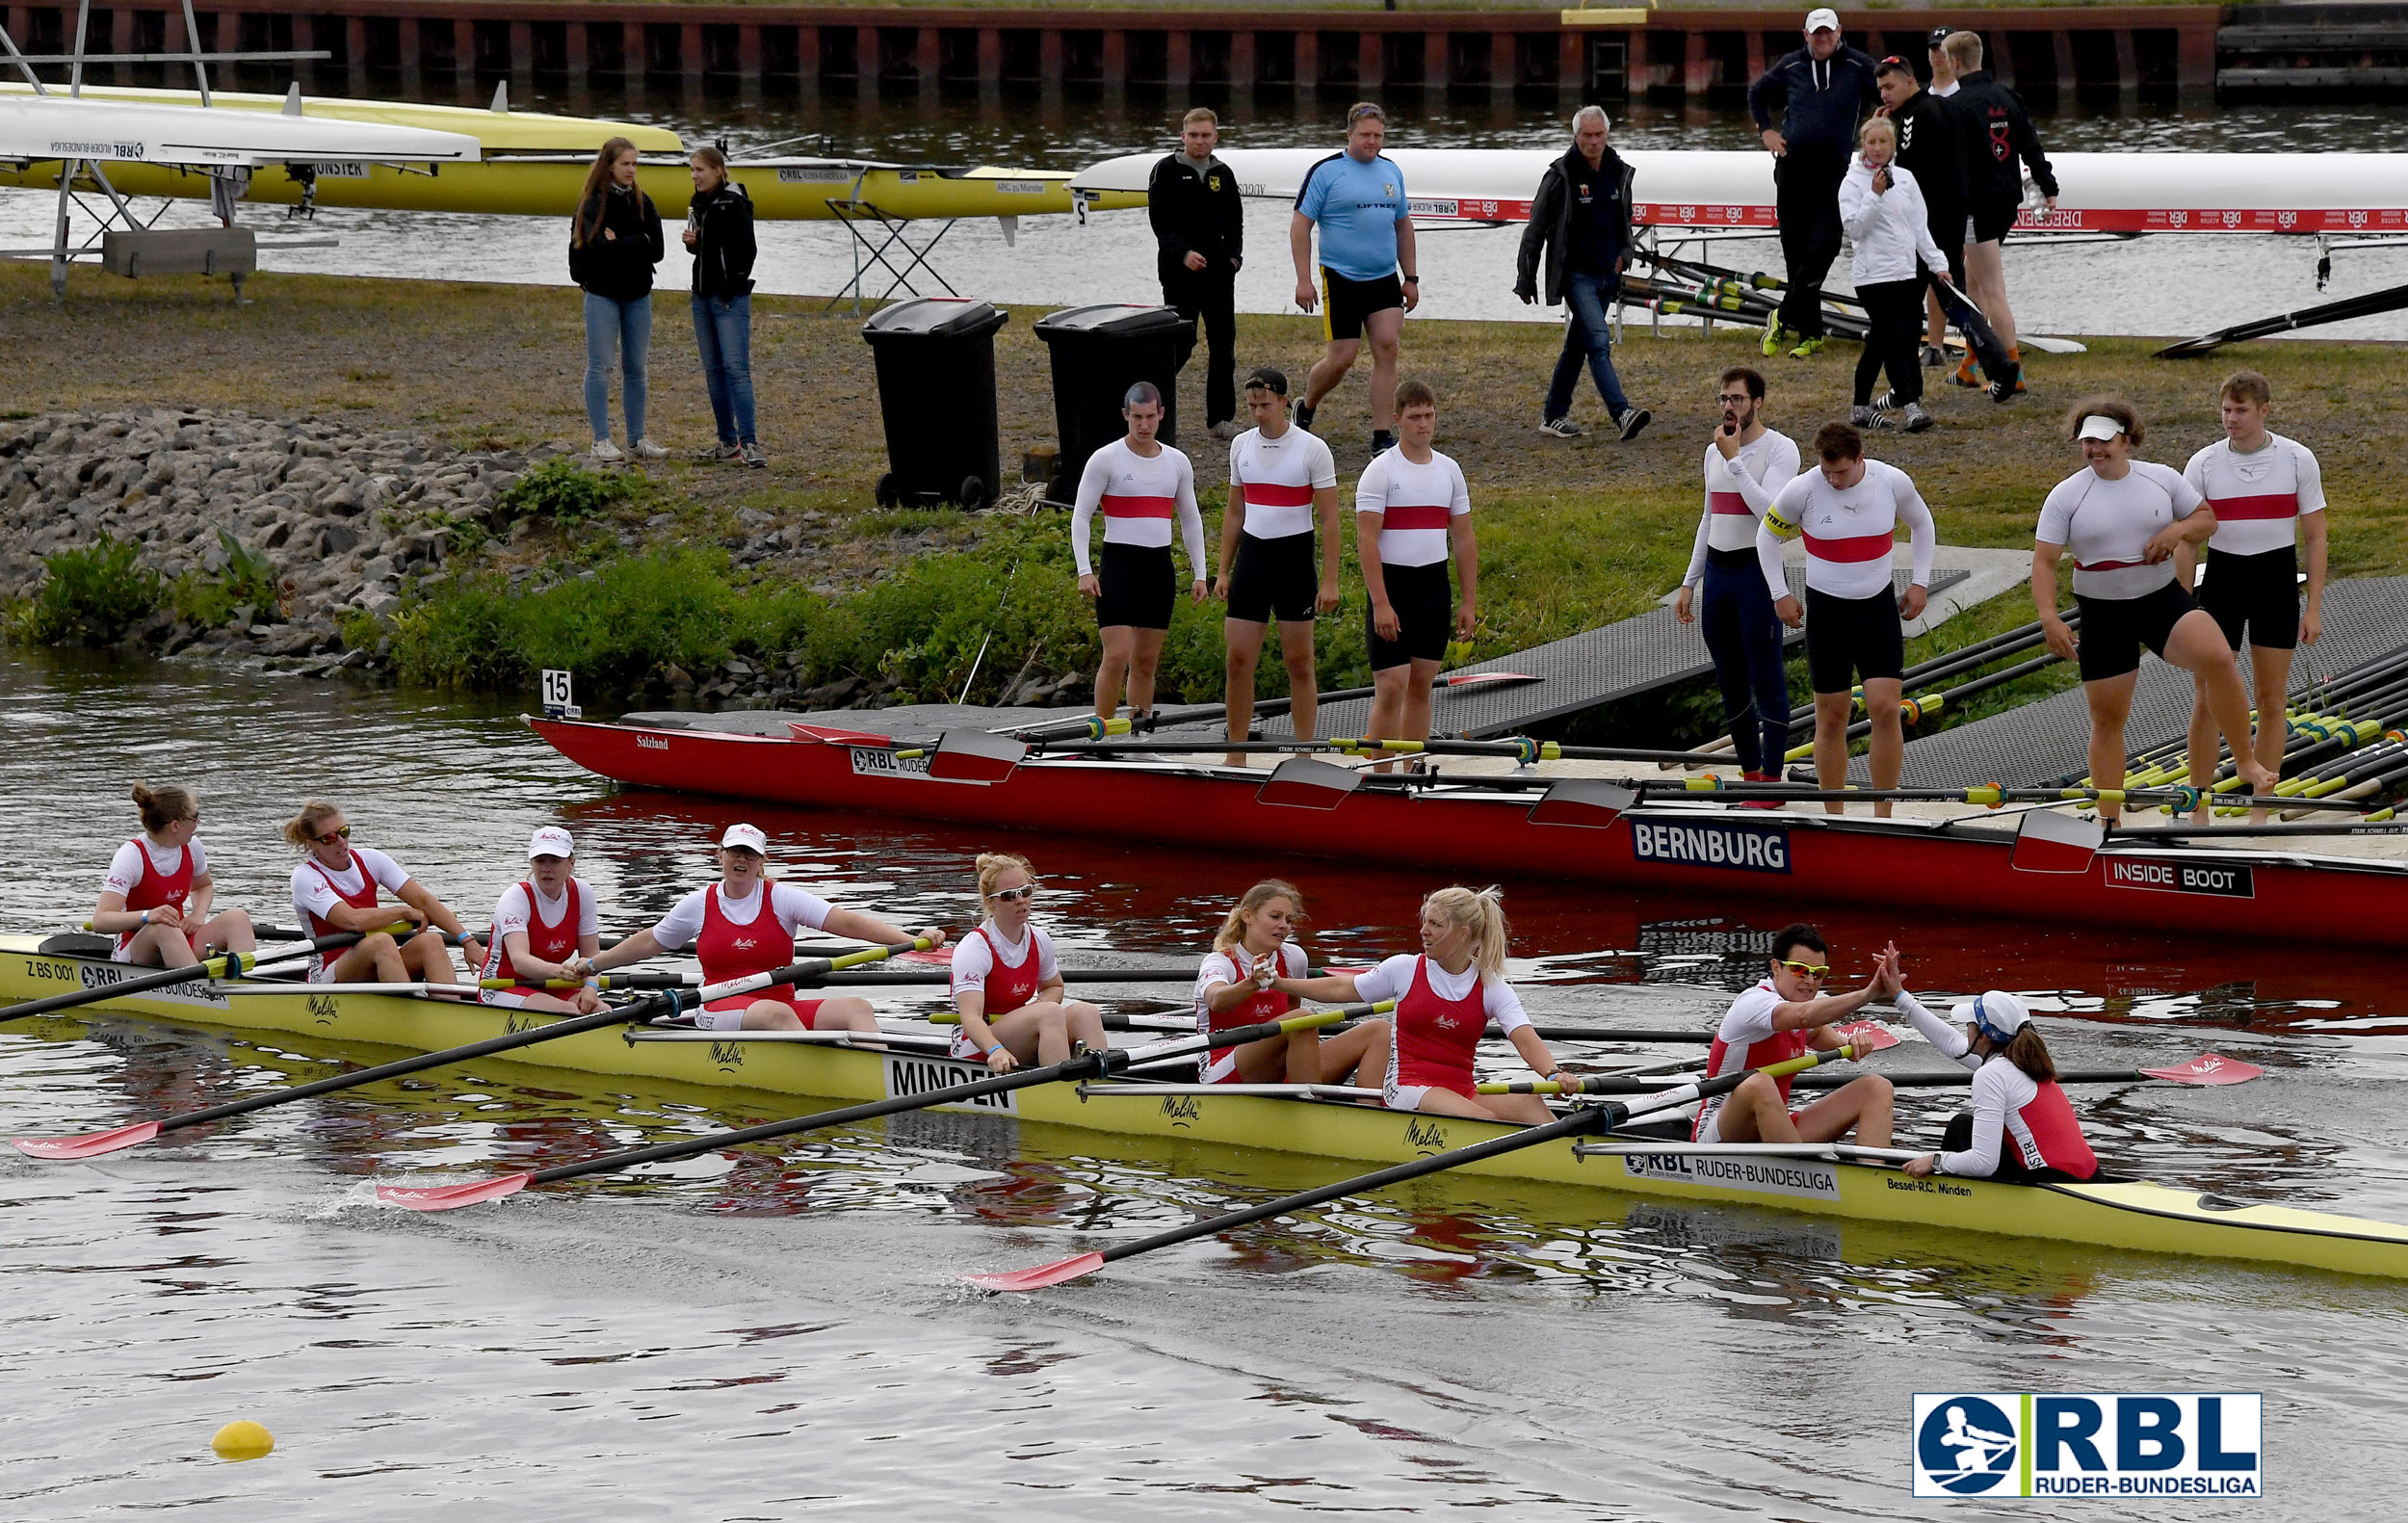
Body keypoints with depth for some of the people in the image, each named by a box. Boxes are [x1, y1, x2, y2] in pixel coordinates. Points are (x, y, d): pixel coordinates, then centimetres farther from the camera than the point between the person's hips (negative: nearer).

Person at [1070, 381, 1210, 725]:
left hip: (1160, 567, 5)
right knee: (1117, 656, -13)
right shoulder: (1106, 459, -3)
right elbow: (1080, 516, -3)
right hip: (1119, 563, -5)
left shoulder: (1177, 463, 10)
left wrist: (1200, 573, 13)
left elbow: (1191, 520, 18)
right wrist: (1084, 571, -12)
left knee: (1146, 661, 7)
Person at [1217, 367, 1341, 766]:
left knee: (1299, 663, 1)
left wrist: (1329, 580, -12)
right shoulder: (1241, 446, 8)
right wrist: (1223, 571, 12)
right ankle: (1236, 756, 7)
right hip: (1251, 557, 4)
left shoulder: (1312, 449, -7)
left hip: (1295, 558, -4)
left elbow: (1329, 519, -7)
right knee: (1239, 660, 0)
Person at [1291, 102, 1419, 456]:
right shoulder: (1326, 171, -6)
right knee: (1342, 358, -4)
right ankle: (1305, 409, 24)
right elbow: (1300, 225, -7)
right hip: (1341, 280, -5)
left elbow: (1403, 226, 21)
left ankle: (1381, 436, -3)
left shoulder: (1391, 172, 12)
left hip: (1385, 280, 5)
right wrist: (1303, 280, -13)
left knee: (1387, 348, -7)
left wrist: (1411, 278, 17)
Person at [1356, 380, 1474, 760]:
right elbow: (1366, 539, -13)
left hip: (1434, 586, 5)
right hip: (1392, 586, -5)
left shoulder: (1449, 470, 9)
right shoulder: (1381, 470, -7)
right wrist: (1380, 603, -20)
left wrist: (1469, 601, 8)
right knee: (1391, 687, -10)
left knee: (1421, 686, 9)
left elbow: (1464, 539, 13)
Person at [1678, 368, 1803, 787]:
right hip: (1716, 571, 7)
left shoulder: (1780, 449, -7)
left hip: (1758, 570, -7)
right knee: (1731, 682, 10)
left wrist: (1735, 461, -18)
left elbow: (1770, 512, -21)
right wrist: (1689, 583, 20)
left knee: (1766, 679, -5)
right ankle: (1750, 773, 18)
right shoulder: (1714, 451, 14)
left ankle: (1771, 779, -2)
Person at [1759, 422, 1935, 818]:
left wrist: (1919, 582, 7)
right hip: (1826, 611, -1)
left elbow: (1922, 525, 13)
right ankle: (1833, 819, 14)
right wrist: (1779, 594, 2)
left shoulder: (1893, 483, -8)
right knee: (1831, 718, 3)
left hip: (1879, 608, 1)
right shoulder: (1802, 491, -13)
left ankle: (1883, 816, 0)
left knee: (1885, 709, -9)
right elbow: (1767, 535, 5)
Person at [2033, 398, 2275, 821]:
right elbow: (2044, 560, -8)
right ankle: (2109, 823, 18)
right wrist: (2049, 618, -22)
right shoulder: (2066, 496, -6)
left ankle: (2247, 764, -13)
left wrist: (2178, 531, -13)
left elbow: (2207, 519, 10)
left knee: (2218, 658, -26)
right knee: (2107, 717, 5)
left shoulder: (2162, 479, 0)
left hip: (2164, 600, 0)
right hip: (2103, 615, 0)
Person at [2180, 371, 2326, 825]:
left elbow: (2314, 536, 1)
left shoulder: (2298, 459, -4)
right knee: (2207, 700, 0)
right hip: (2222, 579, 0)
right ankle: (2198, 809, 9)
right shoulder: (2203, 464, -3)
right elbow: (2186, 541, 0)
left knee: (2271, 699, 5)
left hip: (2277, 579, 0)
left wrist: (2314, 608, -3)